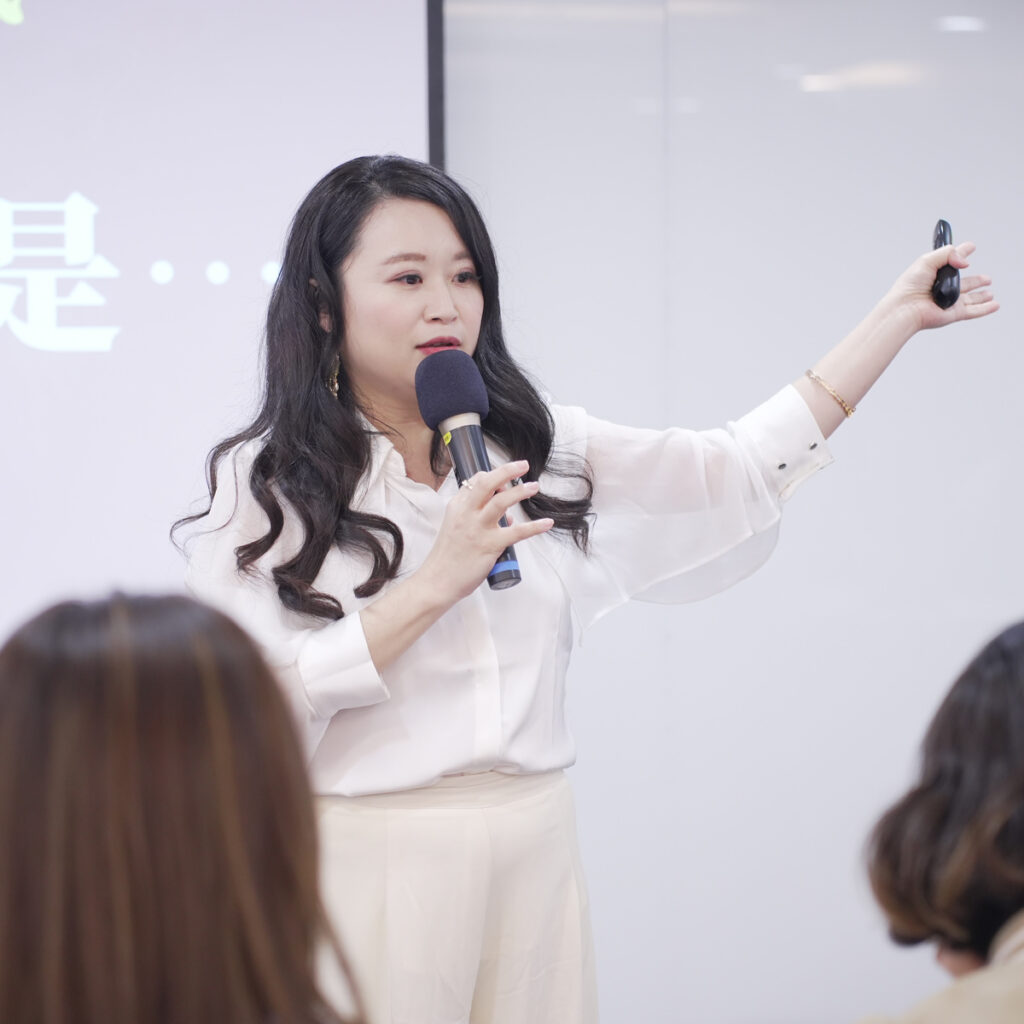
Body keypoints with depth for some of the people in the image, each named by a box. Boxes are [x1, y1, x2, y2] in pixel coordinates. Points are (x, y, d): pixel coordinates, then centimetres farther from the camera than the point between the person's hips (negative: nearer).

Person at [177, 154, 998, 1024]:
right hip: (368, 854, -4)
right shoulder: (262, 486, -4)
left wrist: (898, 316, 8)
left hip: (534, 853, 4)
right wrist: (436, 585, -19)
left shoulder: (540, 450, 9)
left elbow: (736, 472, 8)